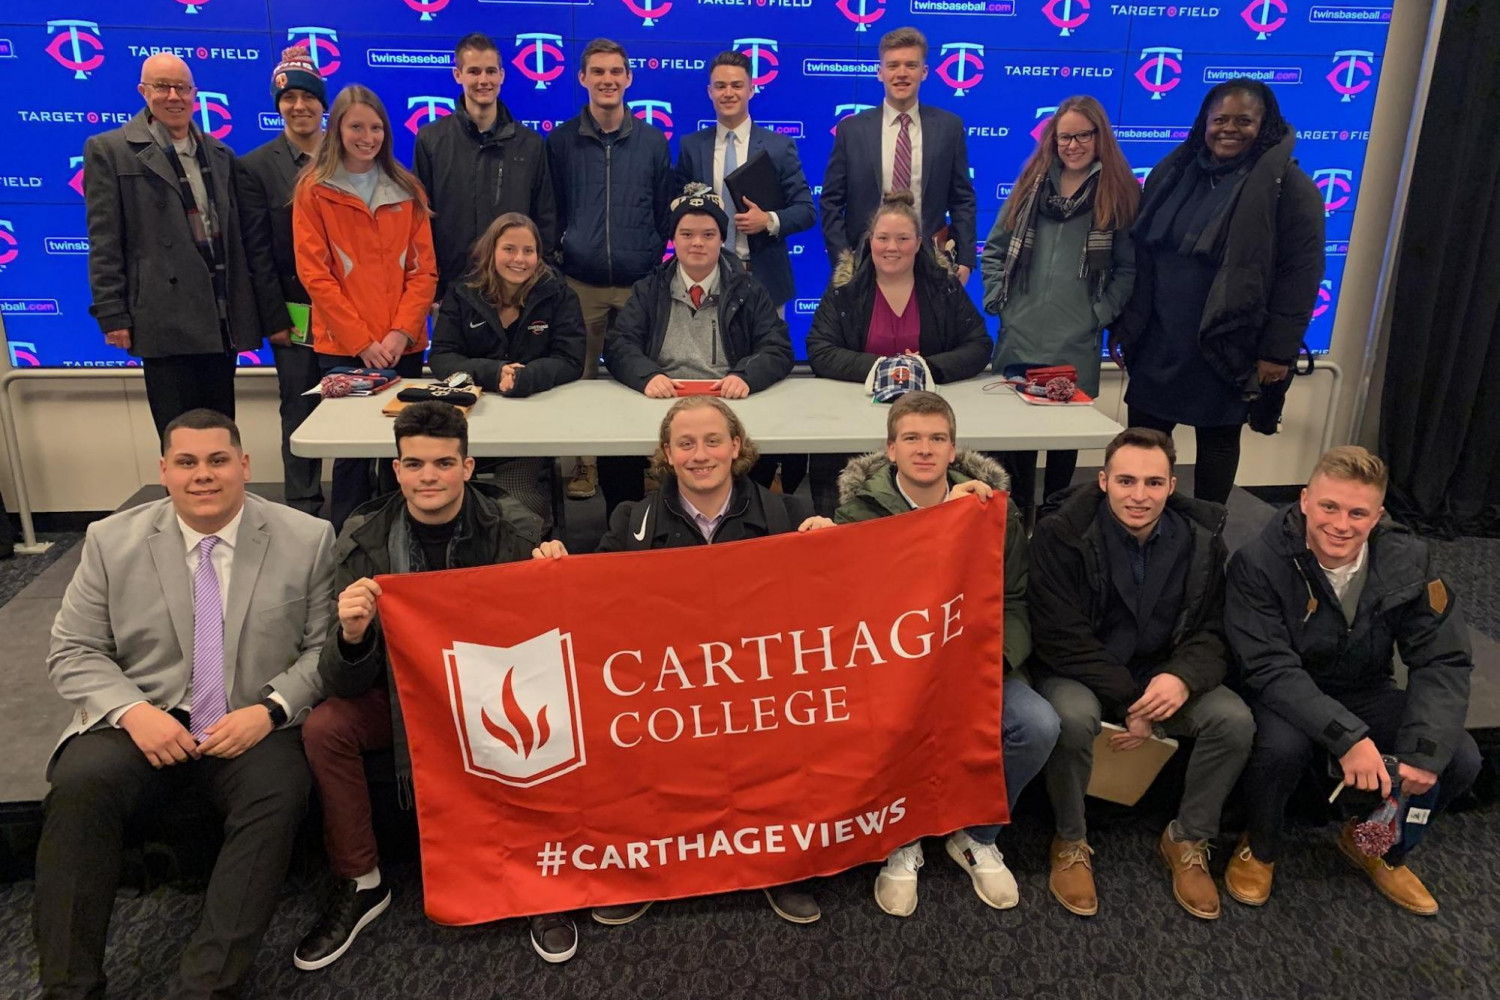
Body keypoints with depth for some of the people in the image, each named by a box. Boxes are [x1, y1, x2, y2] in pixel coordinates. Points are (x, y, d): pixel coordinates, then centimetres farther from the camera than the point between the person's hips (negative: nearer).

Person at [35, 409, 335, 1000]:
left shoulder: (307, 540, -1)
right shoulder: (112, 541, 4)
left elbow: (324, 648, 0)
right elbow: (72, 651, 6)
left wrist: (270, 710, -17)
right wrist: (133, 710, -13)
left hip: (254, 726, -1)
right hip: (143, 723, 2)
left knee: (278, 796, -31)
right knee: (77, 788, -27)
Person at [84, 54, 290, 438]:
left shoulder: (221, 155, 16)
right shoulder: (109, 150, 4)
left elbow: (248, 239, 13)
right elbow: (104, 241, -1)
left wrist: (273, 312, 10)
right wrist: (112, 314, -8)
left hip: (223, 323, 4)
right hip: (165, 319, -4)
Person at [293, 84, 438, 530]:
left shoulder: (407, 189, 9)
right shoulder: (314, 190, 1)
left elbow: (424, 268, 5)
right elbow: (315, 274, -4)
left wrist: (401, 332, -8)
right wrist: (361, 340, -11)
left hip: (404, 346, 3)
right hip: (342, 347, -2)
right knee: (352, 450, 0)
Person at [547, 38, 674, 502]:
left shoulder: (653, 141, 6)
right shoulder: (560, 140, 4)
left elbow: (665, 214, 10)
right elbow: (552, 213, 8)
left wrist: (654, 263, 6)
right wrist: (556, 261, 4)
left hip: (639, 284, 0)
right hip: (581, 284, 0)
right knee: (579, 376, 4)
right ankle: (584, 465, 17)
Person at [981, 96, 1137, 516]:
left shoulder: (1118, 193, 2)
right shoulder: (1032, 184, 9)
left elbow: (1128, 268, 2)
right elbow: (994, 250, 12)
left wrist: (1102, 313, -8)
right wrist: (996, 299, 1)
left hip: (1077, 345, -2)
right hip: (1019, 337, 2)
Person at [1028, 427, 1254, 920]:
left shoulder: (1202, 535, -5)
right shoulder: (1061, 535, -17)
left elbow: (1213, 630, -2)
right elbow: (1062, 639, -18)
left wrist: (1183, 677, -24)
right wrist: (1128, 703, -21)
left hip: (1162, 674, 4)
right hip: (1077, 672, -4)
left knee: (1235, 720, -21)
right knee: (1074, 718, -36)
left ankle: (1188, 840, 4)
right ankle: (1070, 842, -8)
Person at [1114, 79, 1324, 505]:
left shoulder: (1288, 186, -7)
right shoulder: (1173, 172, 8)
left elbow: (1300, 275, -10)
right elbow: (1140, 254, 11)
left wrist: (1278, 350, -13)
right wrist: (1126, 326, 8)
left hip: (1228, 348, -4)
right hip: (1159, 342, 5)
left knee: (1218, 439, 9)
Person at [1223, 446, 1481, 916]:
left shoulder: (1408, 560, -12)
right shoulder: (1258, 563, -23)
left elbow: (1444, 661, -11)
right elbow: (1270, 669, -27)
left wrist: (1426, 751, -25)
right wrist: (1346, 737, -39)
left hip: (1367, 693, 4)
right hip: (1286, 696, -4)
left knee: (1460, 759, -16)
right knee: (1282, 745, -35)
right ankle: (1260, 848, -1)